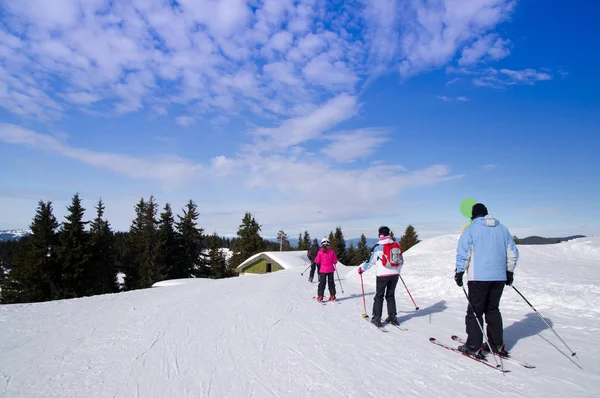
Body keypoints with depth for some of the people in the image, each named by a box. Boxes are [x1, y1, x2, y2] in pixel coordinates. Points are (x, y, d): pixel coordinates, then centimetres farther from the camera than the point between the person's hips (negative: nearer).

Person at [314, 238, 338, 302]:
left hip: (323, 270, -1)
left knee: (322, 283, 5)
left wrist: (315, 259, 15)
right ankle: (332, 296, 14)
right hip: (330, 270, 1)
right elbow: (335, 261, -1)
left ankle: (320, 296, 1)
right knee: (331, 283, 12)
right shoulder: (332, 251, -4)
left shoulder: (320, 252, -9)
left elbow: (317, 261, -6)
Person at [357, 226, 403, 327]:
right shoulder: (397, 245, 5)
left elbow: (370, 261, -5)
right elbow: (401, 261, 14)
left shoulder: (378, 246, -10)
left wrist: (361, 268, 11)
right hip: (395, 274, 4)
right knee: (391, 296, 17)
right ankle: (392, 318, 18)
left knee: (379, 296, 7)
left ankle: (376, 319, 7)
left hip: (382, 275, -4)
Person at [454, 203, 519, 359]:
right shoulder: (502, 229, 12)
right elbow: (512, 253, 16)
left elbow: (463, 252, -9)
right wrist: (509, 272, 25)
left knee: (474, 311, 2)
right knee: (493, 310, 17)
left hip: (479, 277, -5)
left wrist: (459, 272, -2)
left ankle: (474, 346, 3)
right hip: (499, 277, 5)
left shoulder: (471, 229, -3)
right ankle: (497, 345, 22)